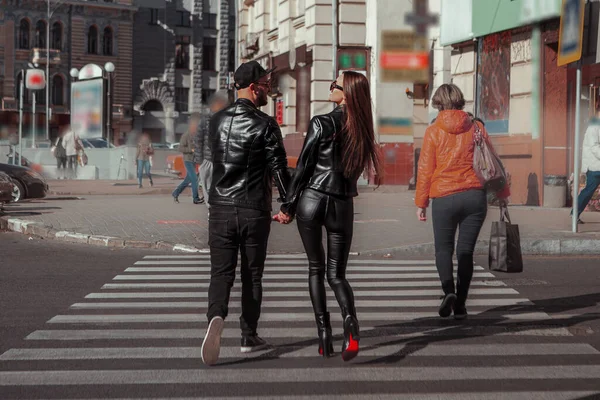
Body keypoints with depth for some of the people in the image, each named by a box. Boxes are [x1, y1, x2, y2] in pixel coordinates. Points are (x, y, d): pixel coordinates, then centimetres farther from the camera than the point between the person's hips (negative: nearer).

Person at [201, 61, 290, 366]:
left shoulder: (217, 121, 6)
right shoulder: (265, 125, -9)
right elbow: (278, 168, -9)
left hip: (221, 208, 3)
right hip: (255, 211, -3)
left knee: (221, 272, 1)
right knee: (252, 275, 10)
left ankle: (216, 317, -26)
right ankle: (249, 337, 17)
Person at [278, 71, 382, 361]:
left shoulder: (321, 124, -9)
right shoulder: (362, 129, 5)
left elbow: (303, 167, -7)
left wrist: (289, 206, 0)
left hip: (311, 200, -3)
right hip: (342, 205, 3)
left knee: (316, 269, 12)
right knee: (337, 274, 8)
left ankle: (323, 332, 5)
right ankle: (349, 319, -20)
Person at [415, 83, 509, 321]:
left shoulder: (433, 131, -1)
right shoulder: (476, 127, 5)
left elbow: (425, 169, 0)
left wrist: (421, 203, 6)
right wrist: (502, 193, 17)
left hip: (444, 198, -2)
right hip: (475, 196, 2)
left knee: (443, 249, 11)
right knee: (466, 251, 9)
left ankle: (448, 290, -15)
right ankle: (460, 305, 8)